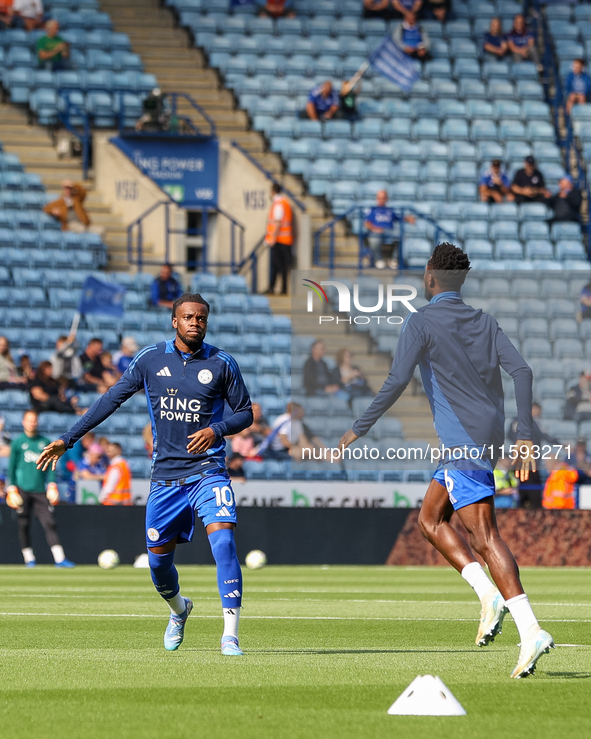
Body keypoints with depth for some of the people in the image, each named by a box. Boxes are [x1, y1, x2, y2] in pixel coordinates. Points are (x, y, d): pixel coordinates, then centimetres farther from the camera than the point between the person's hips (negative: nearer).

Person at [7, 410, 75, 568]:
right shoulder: (18, 442, 5)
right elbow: (12, 467, 6)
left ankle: (59, 558, -12)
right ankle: (29, 557, 10)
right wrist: (11, 489, -1)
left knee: (49, 522, -7)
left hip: (40, 491, 1)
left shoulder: (45, 442, 10)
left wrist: (51, 485, 1)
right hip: (22, 489, -1)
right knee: (24, 525, -1)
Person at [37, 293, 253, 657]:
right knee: (158, 558, 7)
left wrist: (216, 430, -14)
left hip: (208, 471, -2)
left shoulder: (222, 363, -1)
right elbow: (113, 399, 8)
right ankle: (179, 610, 40)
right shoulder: (151, 358, 2)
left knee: (223, 541, -23)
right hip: (165, 474, 2)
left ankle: (230, 635, -23)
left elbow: (245, 412, 7)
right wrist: (68, 439, 7)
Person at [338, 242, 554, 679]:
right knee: (430, 519, 18)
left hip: (463, 443, -8)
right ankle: (489, 593, 2)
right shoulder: (484, 322, 14)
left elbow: (396, 383, -12)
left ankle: (531, 631, -22)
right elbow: (521, 371, 4)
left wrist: (359, 430, -4)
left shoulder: (422, 322, -4)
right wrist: (526, 437, 5)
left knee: (485, 534, -12)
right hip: (488, 437, 8)